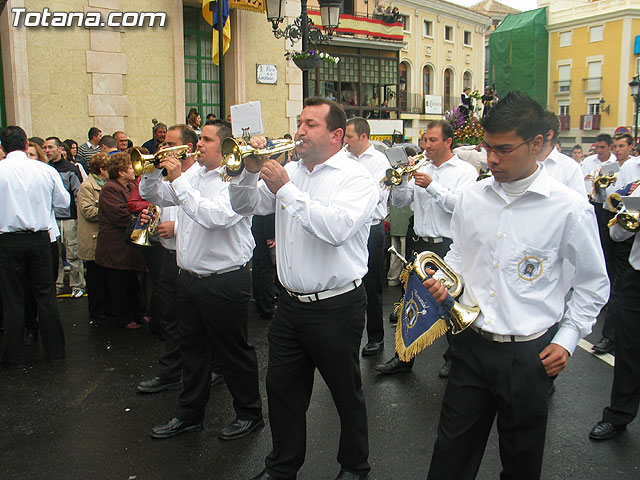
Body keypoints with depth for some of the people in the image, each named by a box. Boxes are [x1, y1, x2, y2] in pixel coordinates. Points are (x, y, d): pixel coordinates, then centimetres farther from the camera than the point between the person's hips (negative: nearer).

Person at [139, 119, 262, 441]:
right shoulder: (193, 173, 10)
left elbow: (215, 216, -31)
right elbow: (153, 196, 18)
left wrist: (178, 181, -24)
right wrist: (155, 170, -2)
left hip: (225, 282, -8)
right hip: (189, 278, 8)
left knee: (233, 352, 6)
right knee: (192, 350, 19)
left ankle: (250, 414, 26)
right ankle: (189, 414, 36)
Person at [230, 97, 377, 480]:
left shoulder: (356, 178, -10)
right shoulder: (290, 172, 9)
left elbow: (336, 228, -28)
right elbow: (245, 206, 11)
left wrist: (286, 188, -24)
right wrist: (252, 171, -7)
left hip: (337, 305, -6)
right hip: (291, 302, 6)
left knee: (346, 392, 11)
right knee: (283, 388, 16)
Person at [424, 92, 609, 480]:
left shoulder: (570, 208, -10)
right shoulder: (472, 197, 1)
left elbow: (592, 283, 1)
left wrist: (567, 339, -4)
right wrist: (445, 280, -4)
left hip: (529, 354, -2)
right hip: (471, 343, 3)